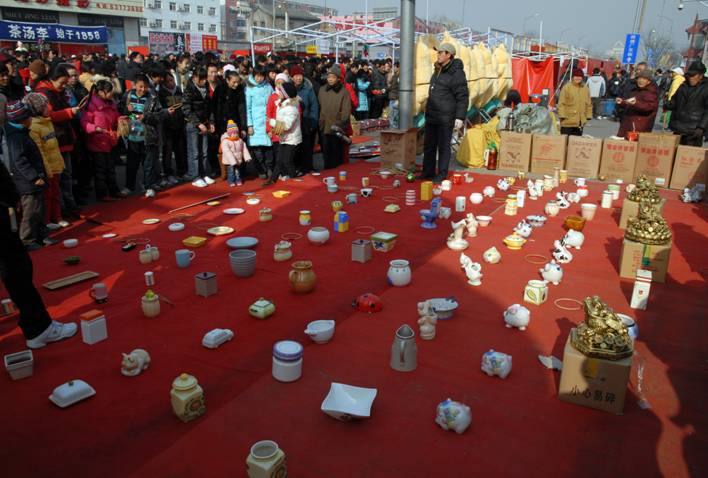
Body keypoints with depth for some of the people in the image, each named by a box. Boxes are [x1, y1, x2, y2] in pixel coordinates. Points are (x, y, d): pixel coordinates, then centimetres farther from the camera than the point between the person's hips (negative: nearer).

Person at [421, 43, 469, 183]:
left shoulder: (456, 73, -12)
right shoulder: (438, 70, 14)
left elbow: (463, 97, -14)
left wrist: (460, 117, -19)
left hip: (445, 118, -8)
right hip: (431, 116, 8)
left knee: (443, 147, 1)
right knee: (429, 146, 12)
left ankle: (442, 174, 11)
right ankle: (428, 172, 22)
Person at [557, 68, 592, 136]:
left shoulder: (585, 88, 10)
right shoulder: (566, 87, -5)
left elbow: (589, 104, 17)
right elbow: (561, 103, -8)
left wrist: (589, 115, 12)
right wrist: (562, 115, -13)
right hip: (568, 121, -5)